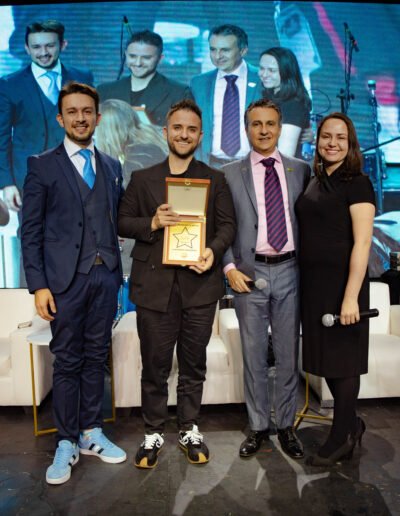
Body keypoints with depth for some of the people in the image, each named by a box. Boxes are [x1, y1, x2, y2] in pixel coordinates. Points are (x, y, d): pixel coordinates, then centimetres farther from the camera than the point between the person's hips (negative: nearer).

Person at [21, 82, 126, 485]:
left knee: (96, 358, 12)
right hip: (66, 279, -3)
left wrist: (117, 271, 4)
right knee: (67, 362, 5)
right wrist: (38, 285, -9)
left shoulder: (111, 167, 13)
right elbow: (31, 230, -2)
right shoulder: (42, 165, 2)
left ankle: (91, 433, 28)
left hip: (105, 277, 4)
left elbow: (116, 221, 12)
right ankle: (66, 443, 21)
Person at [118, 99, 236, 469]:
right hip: (154, 284, 0)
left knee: (193, 365, 12)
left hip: (199, 283, 1)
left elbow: (227, 224, 4)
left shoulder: (215, 180, 10)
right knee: (155, 366, 9)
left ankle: (190, 431, 31)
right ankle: (153, 434, 27)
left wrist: (214, 250, -16)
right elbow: (123, 222, 7)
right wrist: (152, 223, -13)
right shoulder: (142, 179, 10)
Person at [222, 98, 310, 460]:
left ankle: (286, 426, 28)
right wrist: (230, 268, -8)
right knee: (254, 357, 9)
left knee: (288, 355, 10)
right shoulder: (230, 174, 4)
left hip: (289, 271, 1)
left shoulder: (301, 170, 8)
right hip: (250, 273, -1)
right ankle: (258, 427, 26)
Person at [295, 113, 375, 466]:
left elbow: (362, 243, -15)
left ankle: (341, 438, 24)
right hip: (312, 282, 7)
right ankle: (351, 424, 36)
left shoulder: (357, 183, -9)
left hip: (341, 282, -7)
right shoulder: (315, 182, 12)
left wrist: (351, 297, -21)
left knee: (343, 359, 6)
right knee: (325, 355, 15)